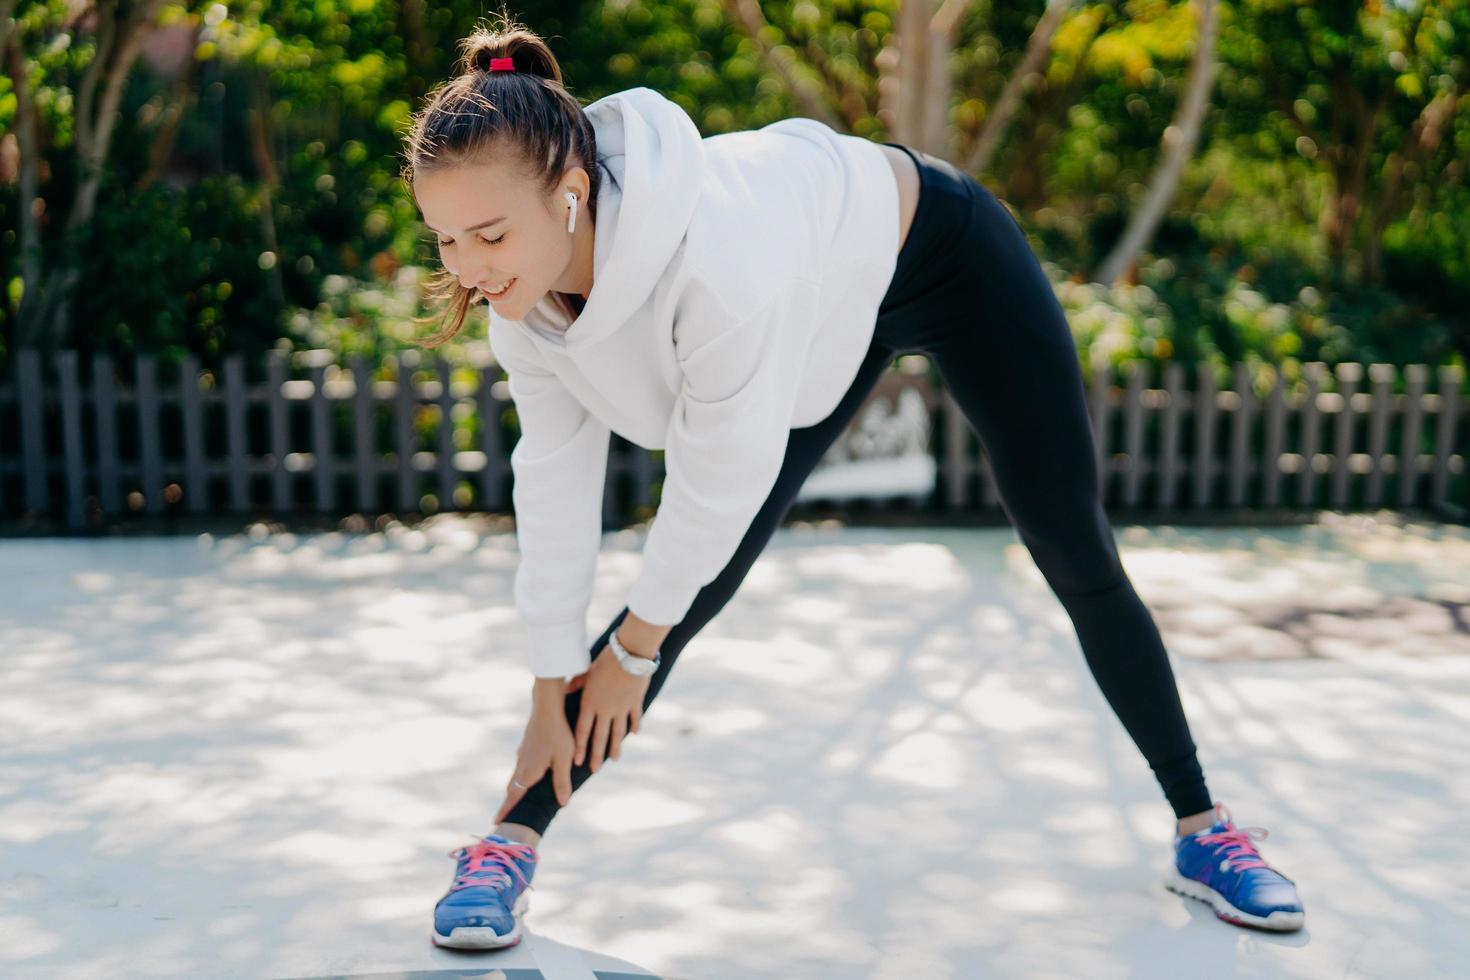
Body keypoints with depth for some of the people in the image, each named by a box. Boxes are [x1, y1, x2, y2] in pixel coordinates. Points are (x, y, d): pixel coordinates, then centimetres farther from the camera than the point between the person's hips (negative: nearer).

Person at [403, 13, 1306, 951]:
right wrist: (554, 679, -7)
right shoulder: (524, 279, -24)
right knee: (697, 590, -6)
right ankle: (510, 844, 3)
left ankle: (1202, 829, 22)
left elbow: (722, 482, -33)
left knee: (1080, 560, 3)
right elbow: (555, 475, -13)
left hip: (947, 259, -5)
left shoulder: (715, 259, -46)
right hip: (830, 310, 5)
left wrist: (632, 647, -17)